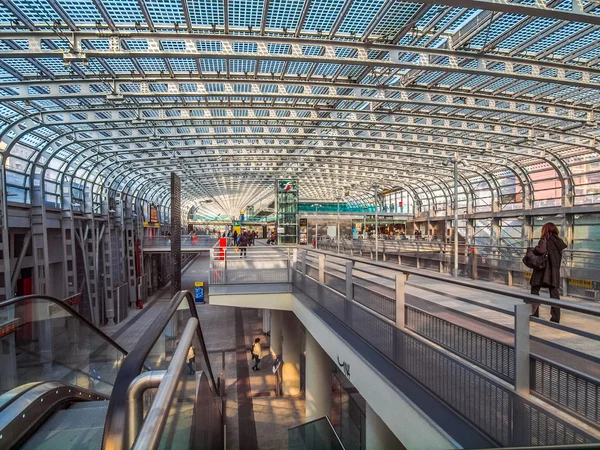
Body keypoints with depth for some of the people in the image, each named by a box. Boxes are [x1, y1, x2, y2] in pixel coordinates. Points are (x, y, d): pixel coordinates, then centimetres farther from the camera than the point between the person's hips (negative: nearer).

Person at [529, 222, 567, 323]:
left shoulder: (545, 239, -11)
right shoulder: (559, 241, 8)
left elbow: (541, 250, -28)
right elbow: (559, 257, 12)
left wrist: (534, 249, -9)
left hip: (543, 270, -6)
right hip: (554, 272, 6)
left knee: (535, 290, 8)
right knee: (554, 293, 10)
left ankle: (534, 314, 7)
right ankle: (555, 318, 13)